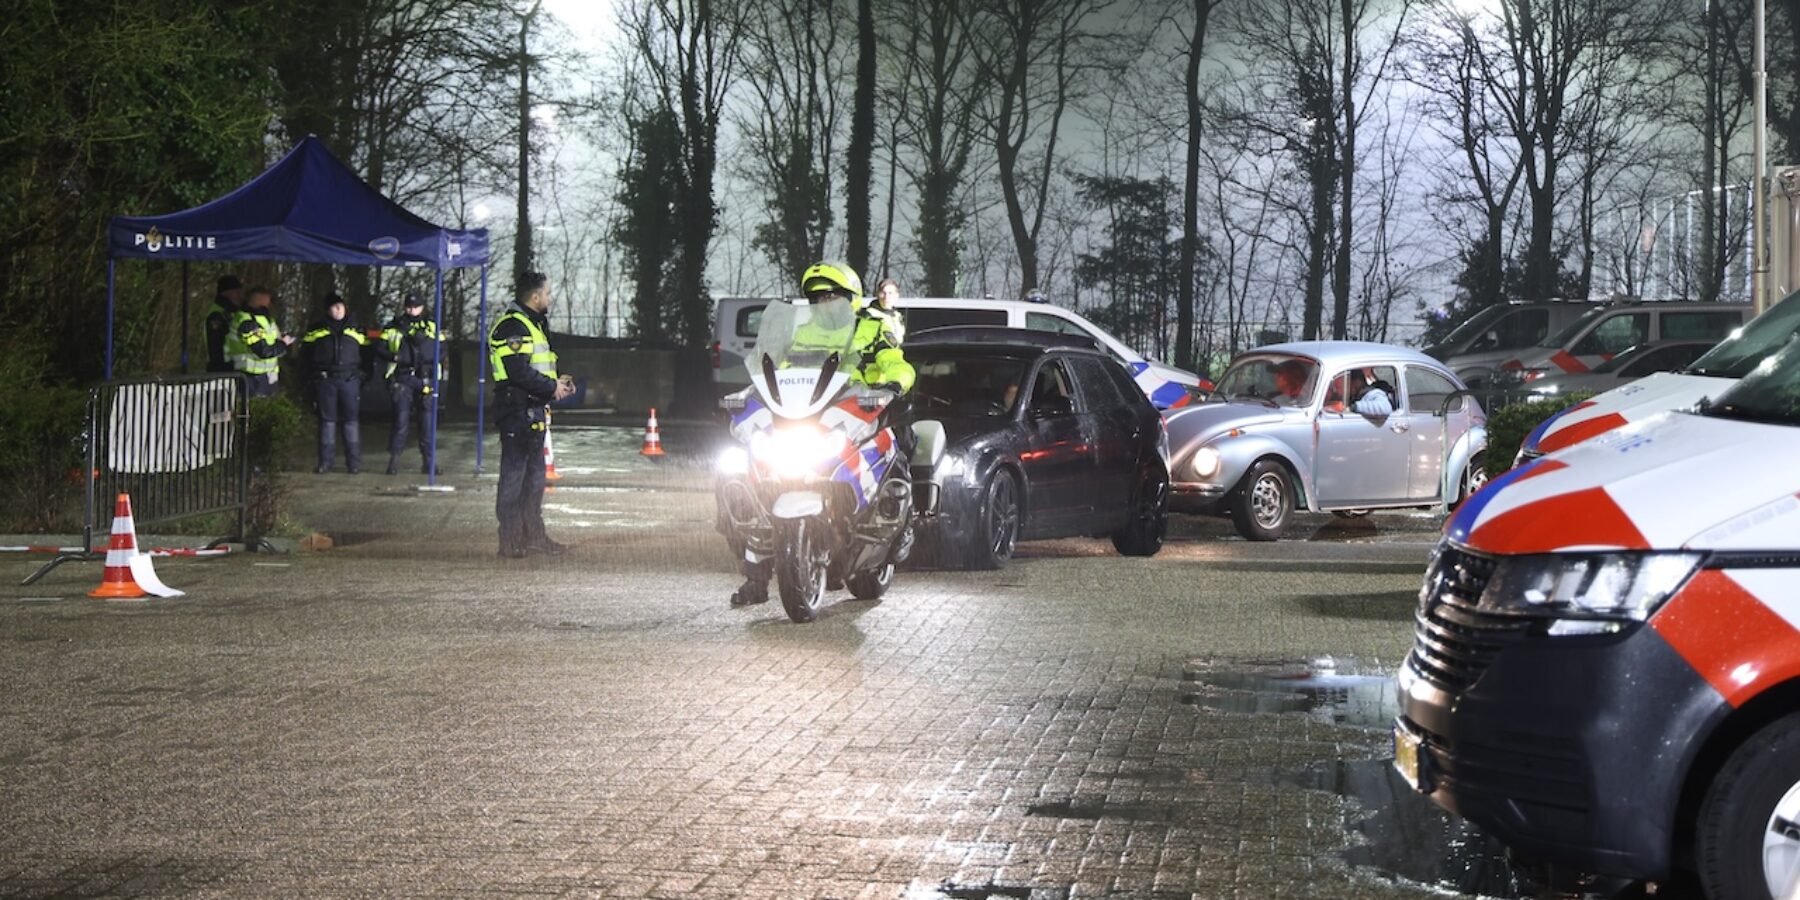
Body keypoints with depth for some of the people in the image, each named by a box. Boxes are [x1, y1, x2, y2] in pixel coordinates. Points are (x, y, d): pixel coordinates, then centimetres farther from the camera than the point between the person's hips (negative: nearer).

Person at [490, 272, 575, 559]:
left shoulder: (533, 325, 19)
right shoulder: (512, 326, -15)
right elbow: (519, 372, -23)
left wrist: (556, 383, 8)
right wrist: (552, 387, -14)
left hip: (533, 411, 11)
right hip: (517, 410, -11)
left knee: (535, 473, 15)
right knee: (514, 473, -7)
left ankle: (533, 535, 22)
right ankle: (510, 542, -4)